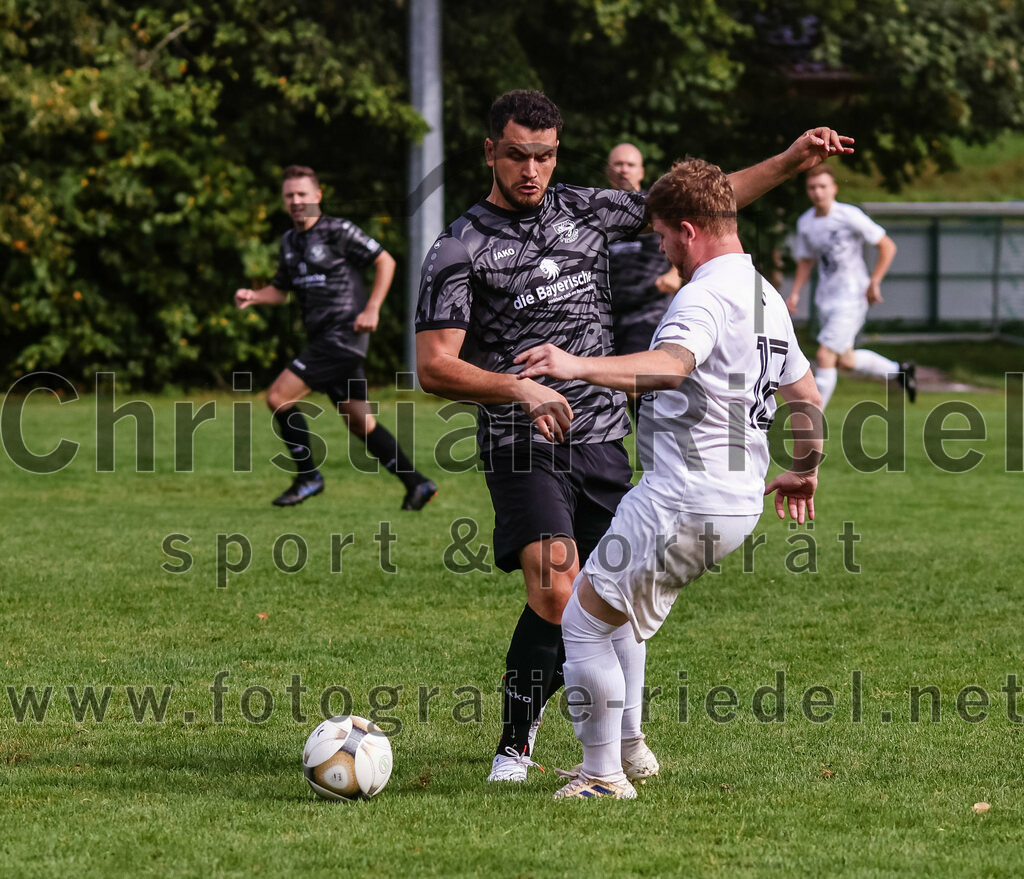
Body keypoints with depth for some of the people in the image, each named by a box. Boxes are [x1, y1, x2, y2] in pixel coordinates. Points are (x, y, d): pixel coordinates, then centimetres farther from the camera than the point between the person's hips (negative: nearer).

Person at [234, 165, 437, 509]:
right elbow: (281, 289, 24)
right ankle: (416, 483, 14)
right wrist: (253, 296, 3)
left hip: (343, 335, -8)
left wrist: (372, 309, -12)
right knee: (359, 423, 8)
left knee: (279, 397, -13)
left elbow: (385, 261, -5)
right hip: (322, 339, 8)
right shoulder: (290, 241, 15)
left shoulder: (338, 231, -9)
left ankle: (308, 477, -1)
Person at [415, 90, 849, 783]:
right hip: (523, 446, -5)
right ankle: (514, 747, -10)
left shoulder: (586, 210, 9)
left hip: (602, 440, 5)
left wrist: (790, 162, 14)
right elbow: (434, 367, -12)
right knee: (557, 585, -22)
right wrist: (520, 388, -27)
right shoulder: (460, 250, -5)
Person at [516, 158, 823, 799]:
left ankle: (603, 776, 5)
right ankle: (627, 751, 28)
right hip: (740, 504, 10)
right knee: (616, 614, 25)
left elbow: (670, 365, -36)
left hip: (683, 501, -10)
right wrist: (804, 472, 40)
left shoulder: (706, 295, -15)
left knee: (583, 623, 0)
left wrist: (579, 367, -48)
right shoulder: (768, 298, 16)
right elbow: (808, 398, 25)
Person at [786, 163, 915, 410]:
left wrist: (874, 283, -11)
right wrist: (795, 293, 4)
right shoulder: (805, 222, 3)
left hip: (852, 298, -7)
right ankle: (899, 371, 38)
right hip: (826, 300, 7)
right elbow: (805, 261, 17)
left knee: (825, 357, -14)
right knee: (844, 360, 15)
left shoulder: (850, 216, -15)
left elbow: (887, 246, -9)